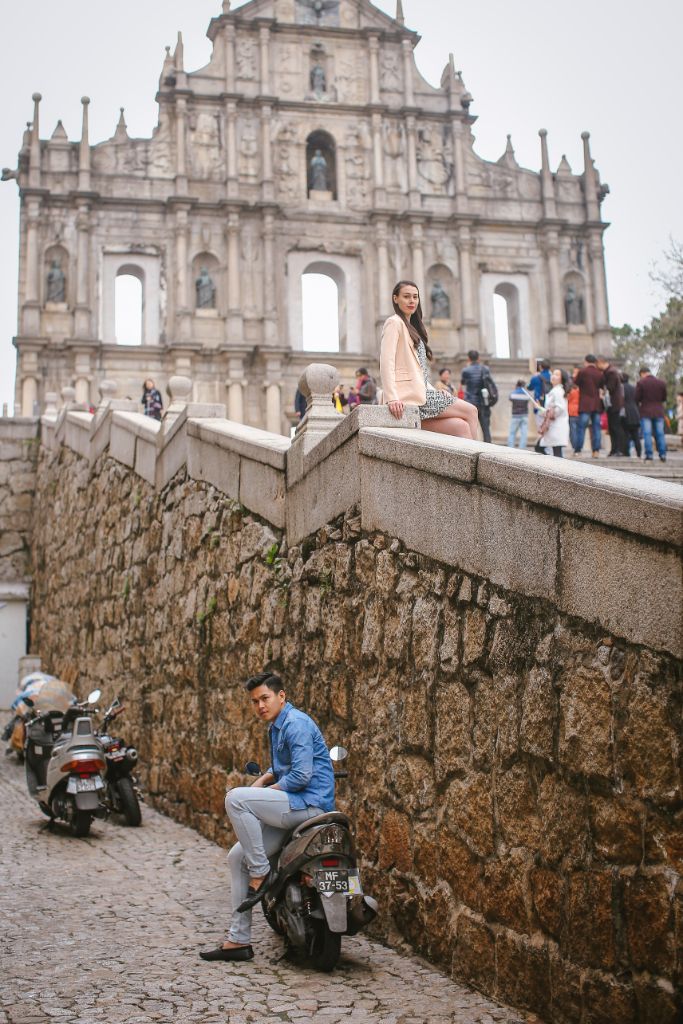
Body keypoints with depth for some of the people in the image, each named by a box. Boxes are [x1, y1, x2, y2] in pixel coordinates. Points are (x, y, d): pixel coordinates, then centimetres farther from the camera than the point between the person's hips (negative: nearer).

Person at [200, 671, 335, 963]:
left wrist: (267, 791, -8)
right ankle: (238, 940, 10)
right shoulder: (275, 727, 17)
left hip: (310, 804, -10)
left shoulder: (296, 723, -13)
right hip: (293, 809, 10)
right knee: (237, 857, 7)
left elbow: (301, 775, -22)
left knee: (235, 798, -22)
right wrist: (261, 782, 14)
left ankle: (260, 873, -12)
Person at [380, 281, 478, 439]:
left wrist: (435, 392, 11)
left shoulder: (413, 328, 28)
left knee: (461, 426, -10)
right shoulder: (394, 322, -2)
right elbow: (386, 362, -15)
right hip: (409, 396, -8)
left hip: (421, 392, 8)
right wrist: (392, 399, -26)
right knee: (470, 412, -8)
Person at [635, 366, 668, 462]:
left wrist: (639, 404, 14)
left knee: (647, 434, -2)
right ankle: (663, 455, 4)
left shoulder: (641, 383, -8)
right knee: (660, 434, 7)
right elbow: (664, 398, 11)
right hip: (659, 411, 3)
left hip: (645, 412, -3)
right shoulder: (661, 383, 4)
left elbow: (637, 398, -7)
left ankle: (649, 455, -7)